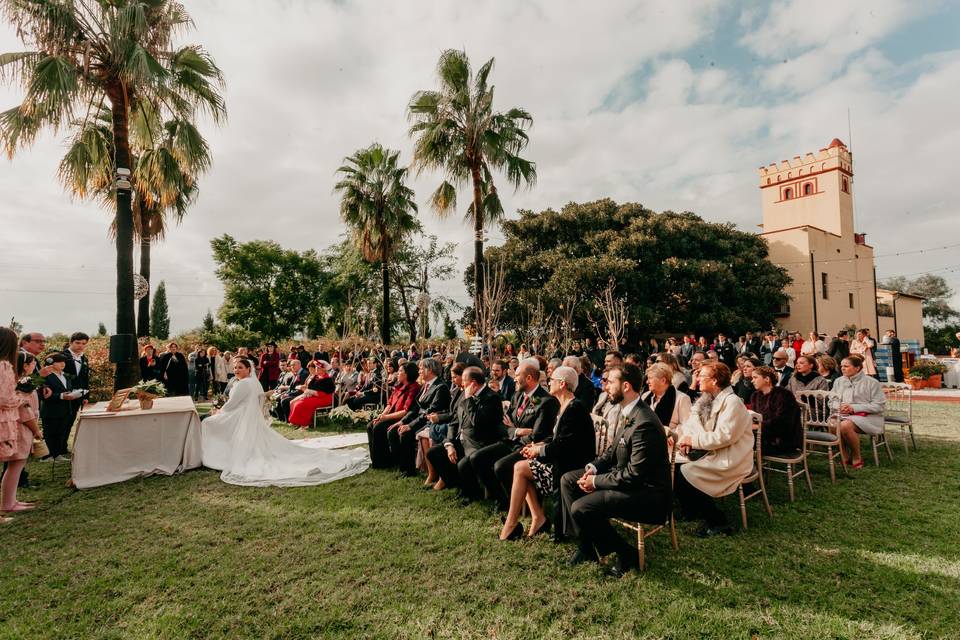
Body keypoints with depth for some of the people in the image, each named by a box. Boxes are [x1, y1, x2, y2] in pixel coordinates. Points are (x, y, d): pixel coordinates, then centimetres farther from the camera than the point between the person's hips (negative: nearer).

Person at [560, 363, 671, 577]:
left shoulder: (644, 423, -28)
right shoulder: (628, 412, 2)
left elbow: (634, 474, -26)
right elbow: (616, 449, 14)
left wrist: (596, 481, -16)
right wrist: (593, 467, -2)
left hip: (647, 492, -10)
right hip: (626, 477, 10)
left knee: (580, 508, -21)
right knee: (568, 480, 6)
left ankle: (626, 554, 3)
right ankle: (586, 546, 13)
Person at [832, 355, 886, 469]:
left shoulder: (871, 382, -1)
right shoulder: (839, 381, 13)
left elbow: (879, 405, -6)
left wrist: (854, 408, -15)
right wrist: (837, 407, -9)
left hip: (867, 417, -4)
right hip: (843, 415, 4)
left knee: (845, 425, -36)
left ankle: (857, 458, -11)